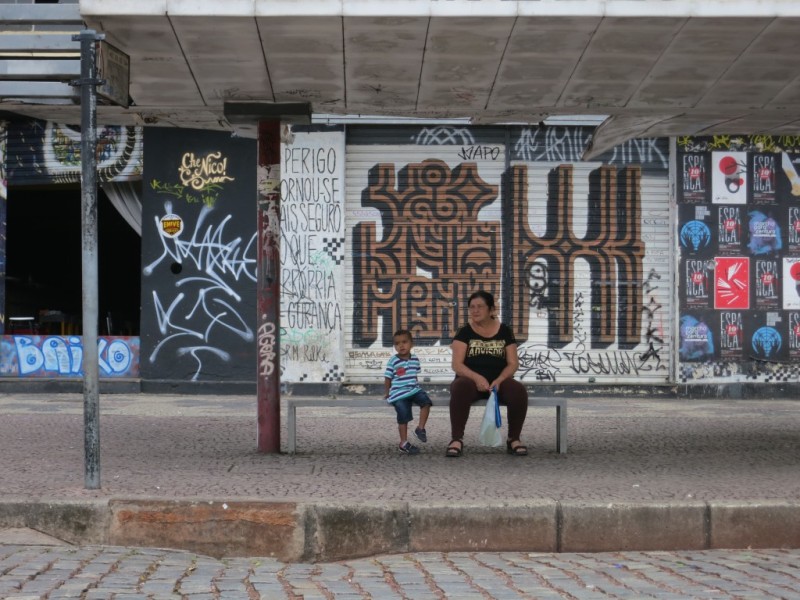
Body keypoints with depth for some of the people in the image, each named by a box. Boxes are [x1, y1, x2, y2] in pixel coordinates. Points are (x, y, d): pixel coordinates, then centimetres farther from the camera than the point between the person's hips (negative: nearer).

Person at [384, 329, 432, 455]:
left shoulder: (415, 359, 7)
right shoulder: (393, 361, -8)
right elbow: (387, 378, -1)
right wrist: (388, 393, 5)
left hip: (414, 389, 4)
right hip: (399, 393, -4)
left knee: (426, 402, -22)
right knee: (403, 417, -8)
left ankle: (420, 428, -7)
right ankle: (404, 443, 4)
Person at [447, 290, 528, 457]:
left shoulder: (504, 331, 6)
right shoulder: (464, 332, 2)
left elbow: (513, 363, 3)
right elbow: (457, 365, -6)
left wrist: (499, 380, -17)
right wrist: (477, 378, -25)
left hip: (499, 381, 2)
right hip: (471, 380, -1)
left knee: (519, 391, -31)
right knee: (460, 389, -38)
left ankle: (513, 439, -15)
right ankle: (457, 440, -32)